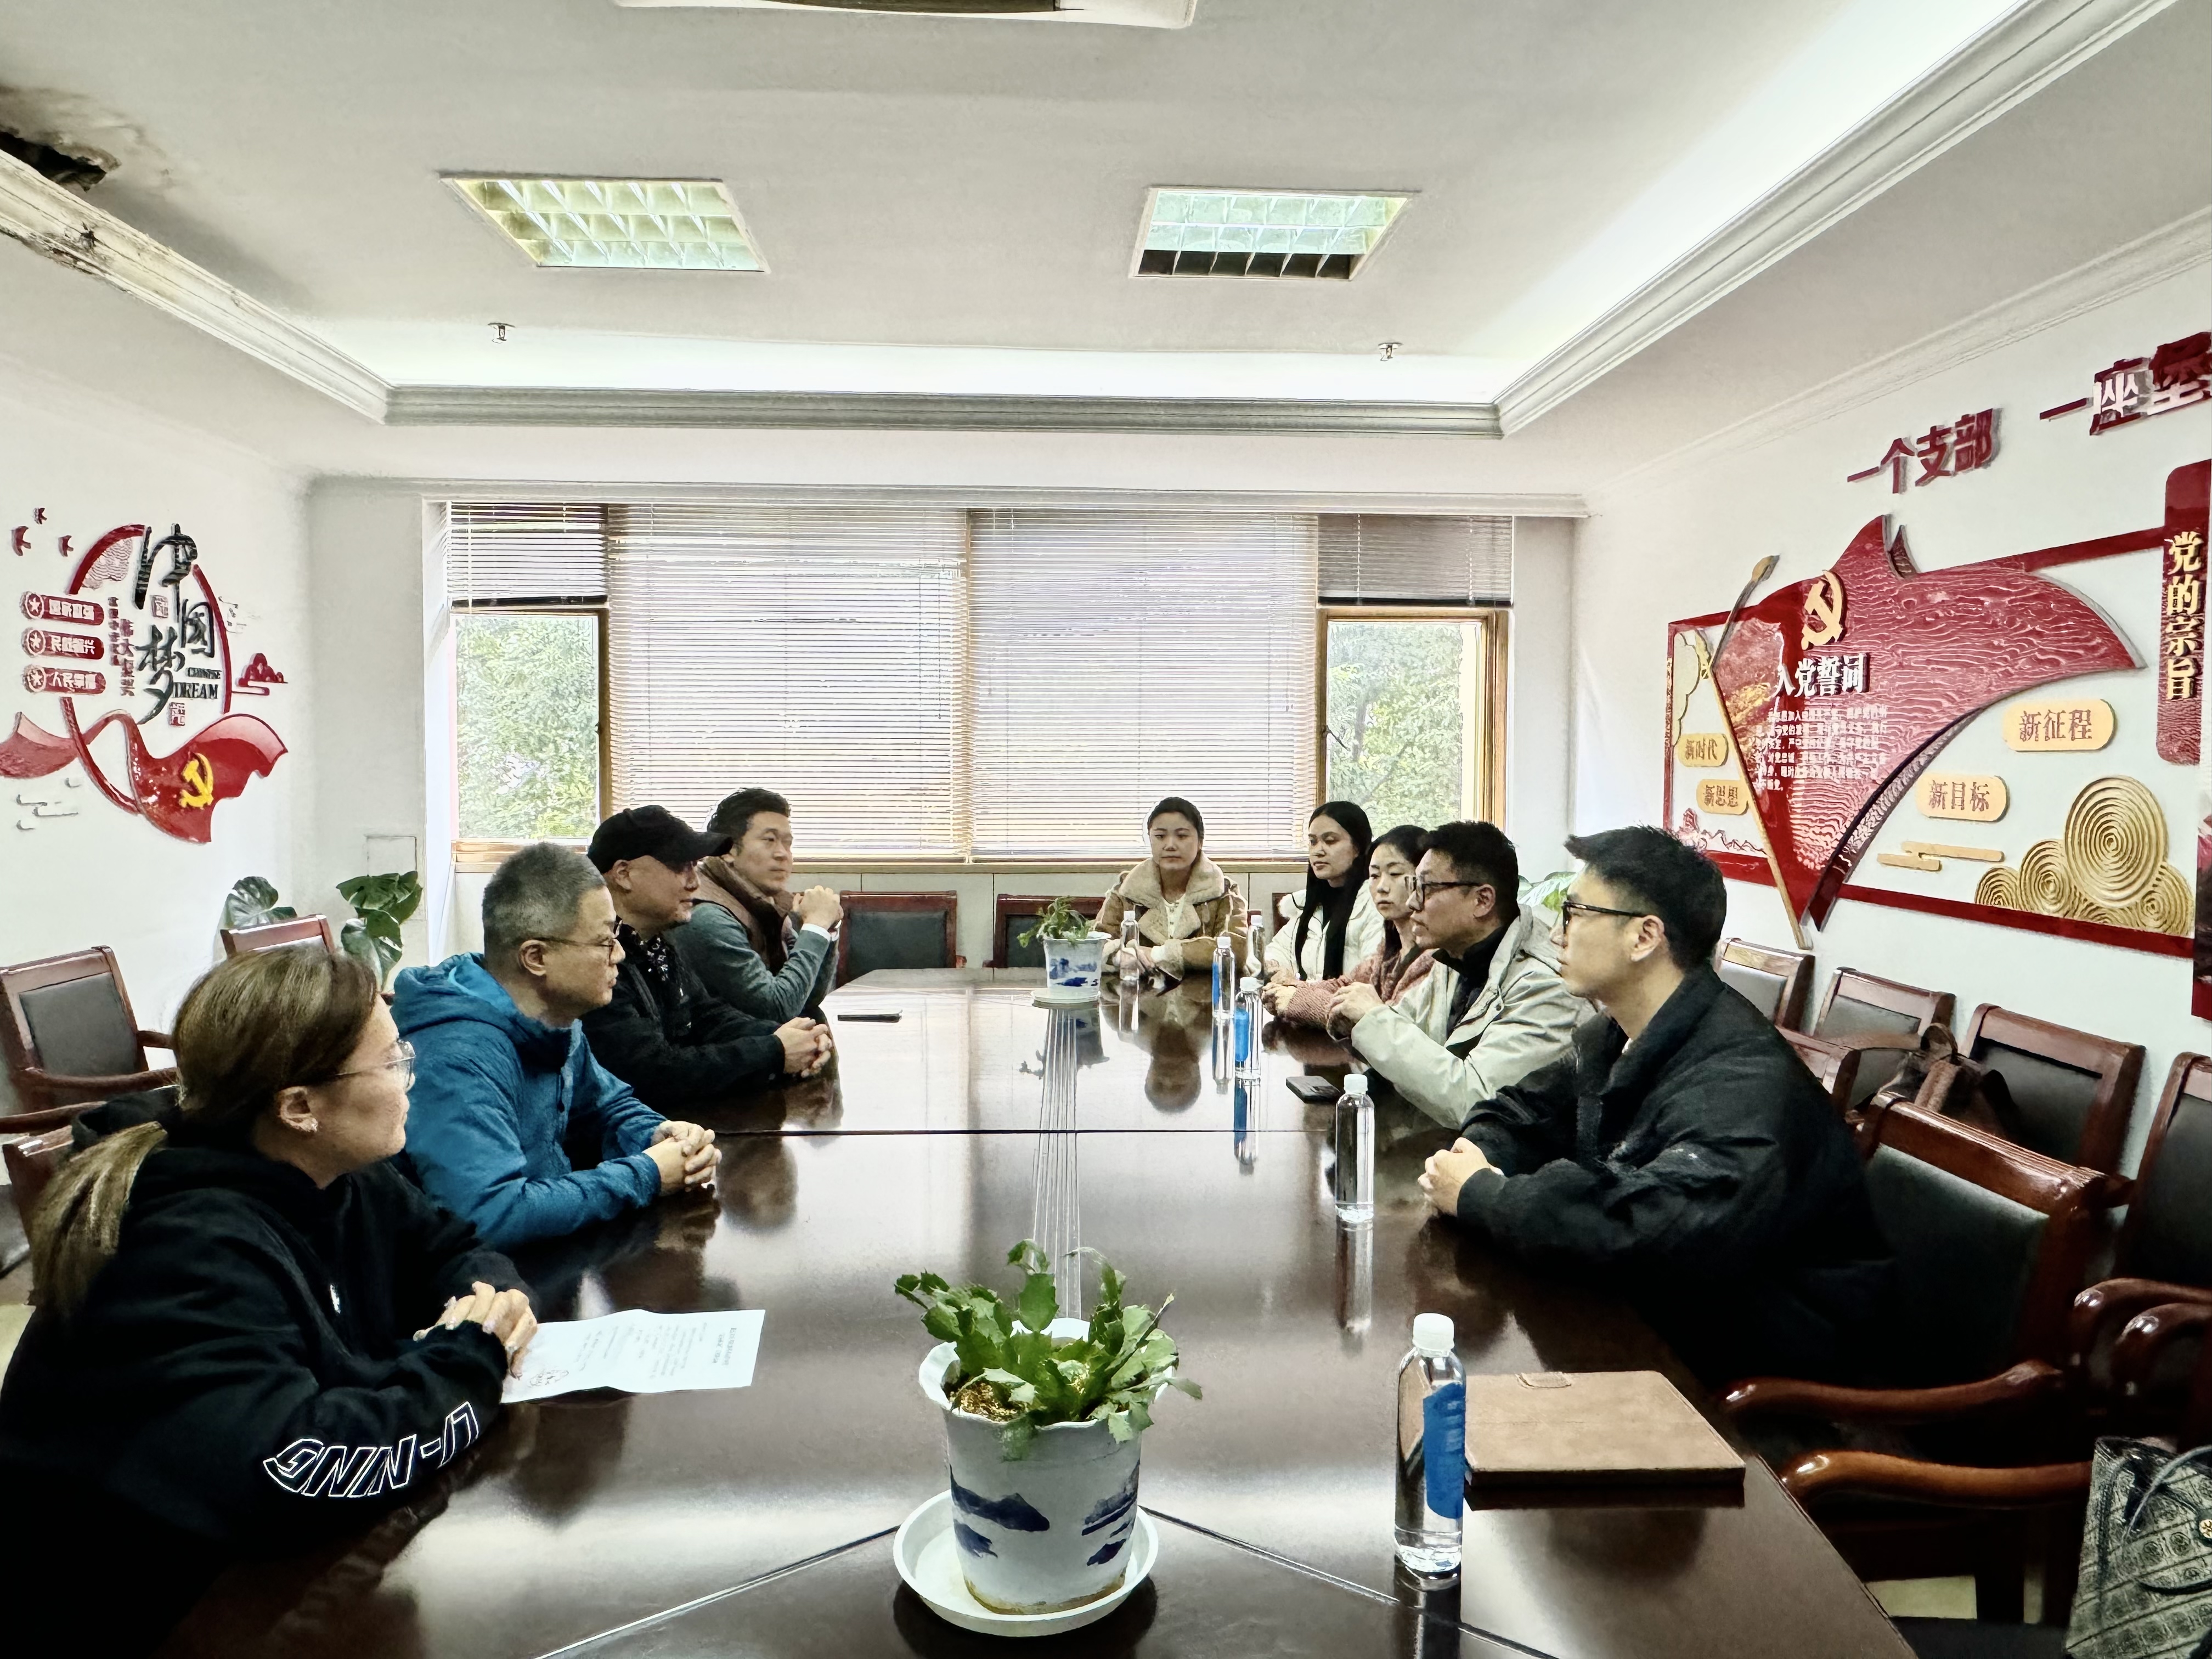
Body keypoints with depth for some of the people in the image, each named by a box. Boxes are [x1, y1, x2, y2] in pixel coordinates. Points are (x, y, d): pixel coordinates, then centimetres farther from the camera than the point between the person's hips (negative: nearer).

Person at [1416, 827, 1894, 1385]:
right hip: (1644, 1311, 8)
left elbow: (1653, 1229, -41)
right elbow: (1526, 1109, 14)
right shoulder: (1613, 1034, 2)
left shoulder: (1744, 1084, -28)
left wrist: (1480, 1196, -27)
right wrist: (1477, 1157, -11)